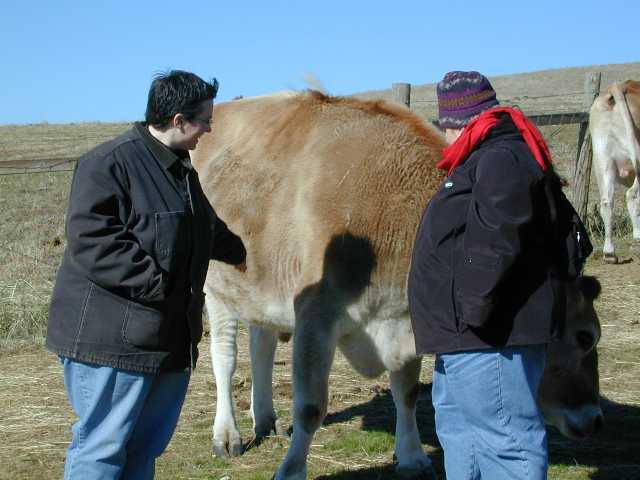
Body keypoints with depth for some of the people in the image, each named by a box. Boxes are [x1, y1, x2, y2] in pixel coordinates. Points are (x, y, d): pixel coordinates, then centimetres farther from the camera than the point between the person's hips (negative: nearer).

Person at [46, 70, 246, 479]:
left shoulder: (182, 170, 17)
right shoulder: (110, 163, -13)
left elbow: (206, 228, 36)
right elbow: (91, 240, -22)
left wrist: (238, 250, 53)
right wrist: (154, 283, -24)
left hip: (170, 336, 9)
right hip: (113, 337, -9)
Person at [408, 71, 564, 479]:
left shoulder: (502, 160, -16)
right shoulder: (487, 159, 18)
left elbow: (495, 240, -28)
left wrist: (476, 307, -26)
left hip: (491, 337, -12)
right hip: (465, 338, 12)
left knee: (505, 439, -8)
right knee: (457, 424, 23)